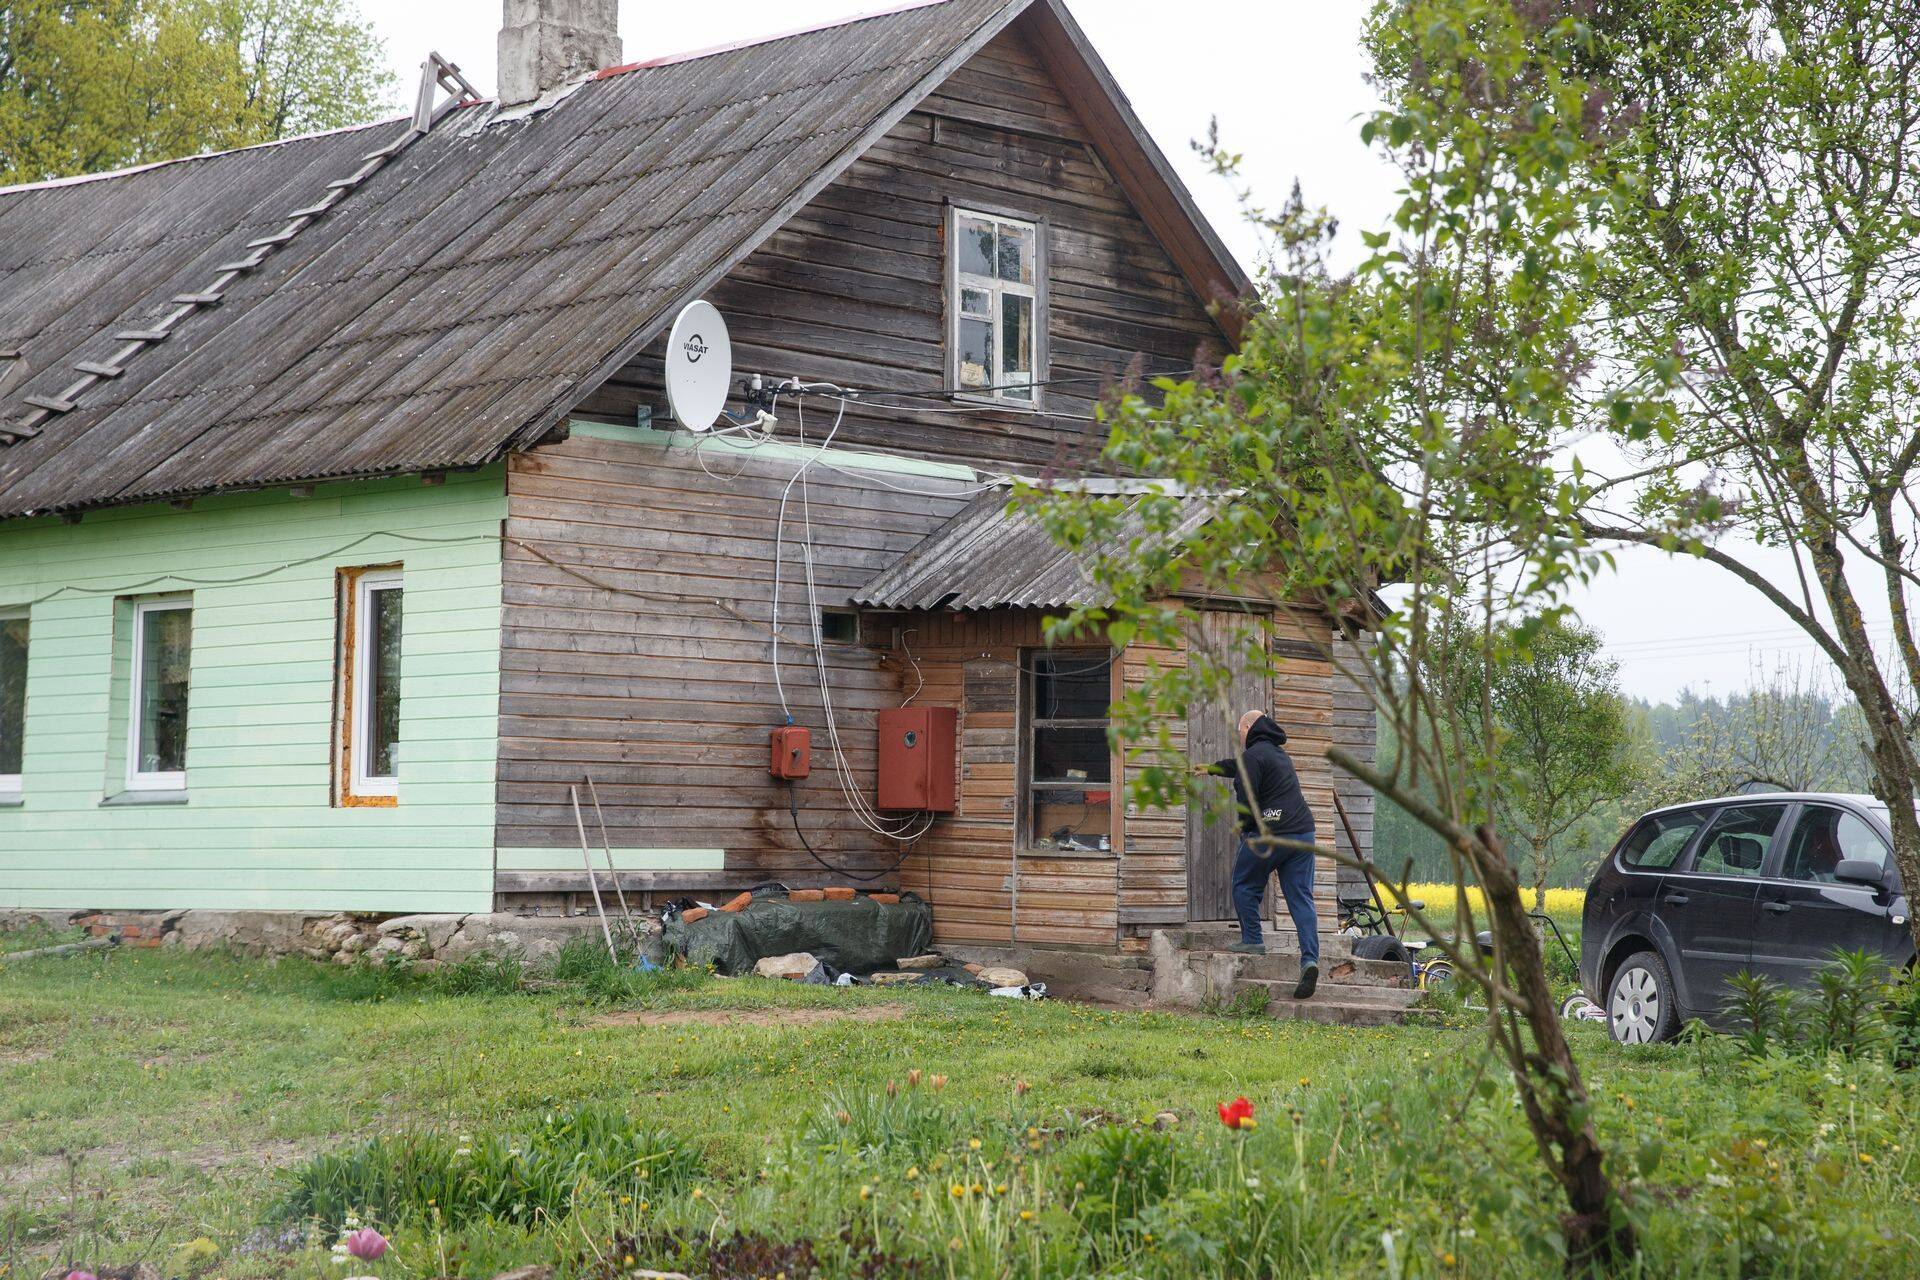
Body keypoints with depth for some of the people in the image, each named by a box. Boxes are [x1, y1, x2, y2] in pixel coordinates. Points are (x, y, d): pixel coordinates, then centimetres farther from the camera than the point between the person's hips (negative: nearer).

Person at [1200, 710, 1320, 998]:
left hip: (1269, 834, -7)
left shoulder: (1253, 756, -7)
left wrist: (1245, 829, 5)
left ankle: (1252, 940, 14)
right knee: (1301, 899, 1)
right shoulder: (1279, 753, 22)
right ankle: (1310, 959, -11)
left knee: (1245, 887, 15)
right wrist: (1212, 768, 54)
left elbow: (1246, 800, -13)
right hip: (1303, 832, 7)